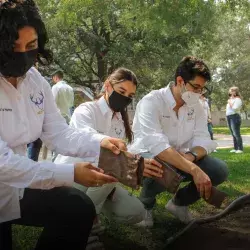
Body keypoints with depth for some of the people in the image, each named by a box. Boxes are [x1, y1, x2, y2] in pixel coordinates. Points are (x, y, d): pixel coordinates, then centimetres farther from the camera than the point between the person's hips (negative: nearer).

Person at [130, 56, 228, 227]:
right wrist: (194, 170, -45)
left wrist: (191, 156, -34)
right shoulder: (151, 102, -23)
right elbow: (156, 144, -37)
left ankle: (179, 203, 10)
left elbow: (202, 139, -9)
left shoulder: (196, 105, -1)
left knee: (220, 170, -16)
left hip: (182, 158, 6)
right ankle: (146, 204, -3)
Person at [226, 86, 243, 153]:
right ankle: (235, 148, 11)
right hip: (229, 117, 9)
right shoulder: (231, 99, 22)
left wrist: (230, 103, -8)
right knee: (233, 134, 8)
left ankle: (240, 149, -11)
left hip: (235, 117, -9)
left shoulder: (237, 99, -6)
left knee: (236, 134, -12)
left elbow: (235, 108, -18)